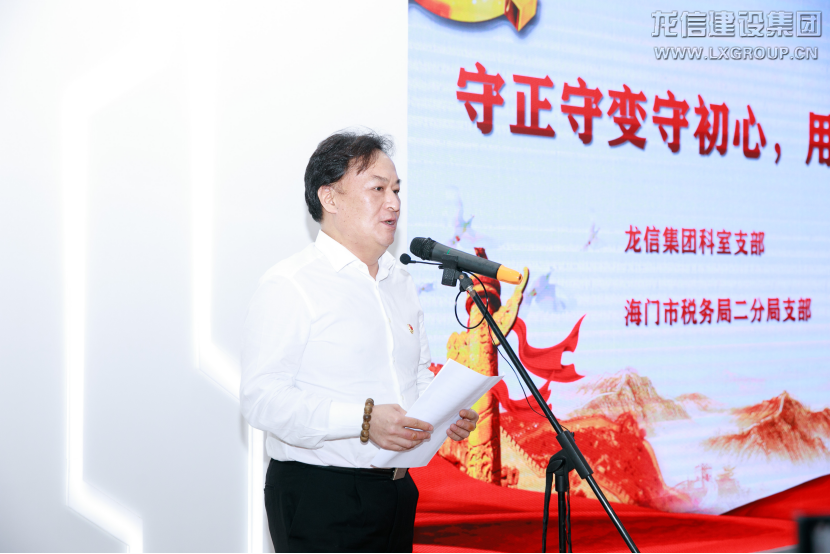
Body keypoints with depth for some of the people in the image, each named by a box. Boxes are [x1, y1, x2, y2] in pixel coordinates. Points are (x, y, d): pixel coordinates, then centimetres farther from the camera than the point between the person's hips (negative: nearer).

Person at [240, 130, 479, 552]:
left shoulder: (400, 282, 16)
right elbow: (262, 398, -20)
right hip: (318, 498, -7)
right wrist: (363, 420, -28)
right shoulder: (290, 285, -10)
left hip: (397, 493, 7)